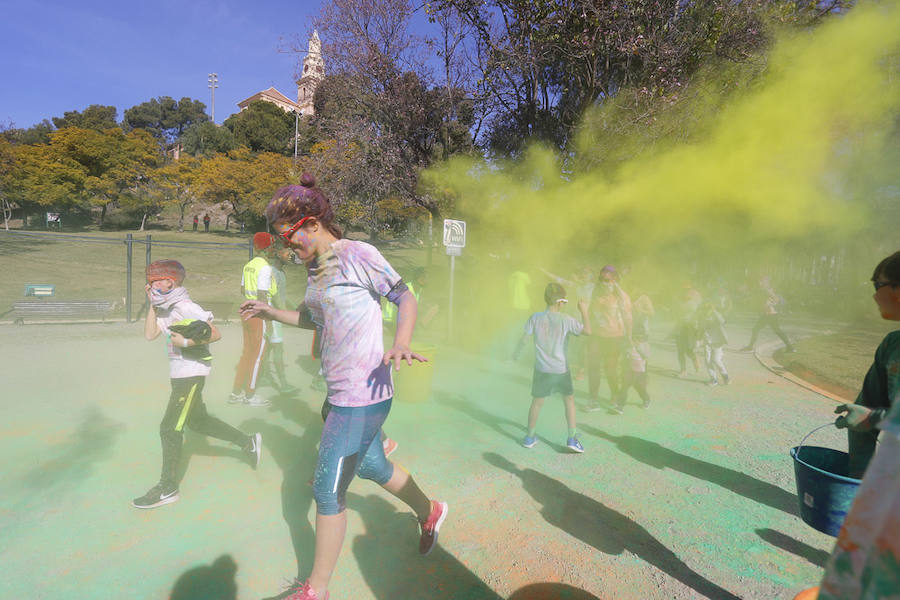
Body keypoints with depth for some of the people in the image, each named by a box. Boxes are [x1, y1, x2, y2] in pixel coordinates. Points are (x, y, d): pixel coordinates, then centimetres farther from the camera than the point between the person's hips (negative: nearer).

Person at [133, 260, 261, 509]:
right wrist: (152, 305, 2)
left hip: (191, 373, -10)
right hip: (180, 373, 10)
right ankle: (248, 442, 31)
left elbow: (215, 334, -20)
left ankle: (168, 489, 9)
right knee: (197, 421, 20)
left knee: (170, 428, -4)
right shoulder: (165, 308, 10)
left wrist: (185, 342, -23)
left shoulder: (185, 307, -17)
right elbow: (150, 334, 6)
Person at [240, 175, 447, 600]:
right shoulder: (314, 267, 11)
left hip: (362, 394, -9)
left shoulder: (358, 255, -14)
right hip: (340, 391, 9)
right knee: (372, 467, 24)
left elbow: (405, 297, -14)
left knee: (328, 489, 2)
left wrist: (400, 344, -30)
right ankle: (429, 513, 49)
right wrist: (271, 313, 16)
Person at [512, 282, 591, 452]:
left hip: (541, 369, 2)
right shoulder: (565, 320, -10)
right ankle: (572, 438, 14)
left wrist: (516, 353, 14)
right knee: (569, 400, 15)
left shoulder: (535, 318, -5)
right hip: (561, 369, -2)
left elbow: (523, 338, -2)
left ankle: (530, 437, 23)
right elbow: (587, 331, -7)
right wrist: (584, 311, 3)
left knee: (537, 402, 14)